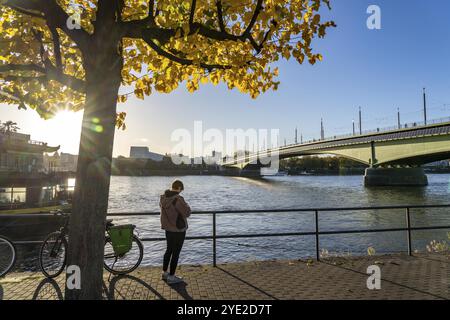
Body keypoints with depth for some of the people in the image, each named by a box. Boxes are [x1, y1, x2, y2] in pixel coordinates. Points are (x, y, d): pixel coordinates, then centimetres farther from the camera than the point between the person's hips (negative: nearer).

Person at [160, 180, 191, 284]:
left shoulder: (163, 198, -1)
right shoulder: (178, 199, -25)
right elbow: (187, 213, -19)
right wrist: (186, 205, -3)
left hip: (168, 228, 8)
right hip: (178, 230, -8)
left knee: (169, 250, 23)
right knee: (176, 253, 6)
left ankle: (164, 272, 35)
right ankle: (171, 277, 17)